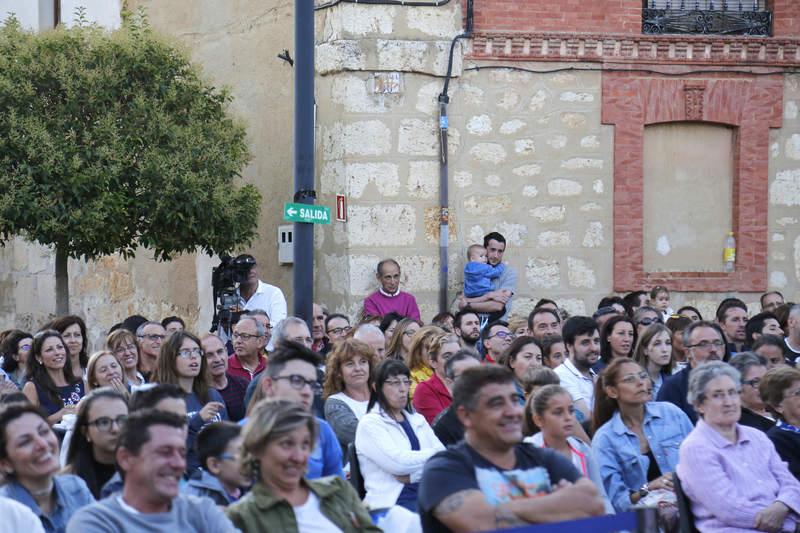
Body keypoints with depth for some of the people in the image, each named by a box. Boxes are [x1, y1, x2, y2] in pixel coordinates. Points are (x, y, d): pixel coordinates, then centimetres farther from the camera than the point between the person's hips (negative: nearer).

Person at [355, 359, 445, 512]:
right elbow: (397, 463, -11)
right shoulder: (369, 424, 3)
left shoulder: (418, 420, 24)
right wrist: (433, 454, 3)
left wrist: (412, 475, -7)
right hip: (392, 502, -6)